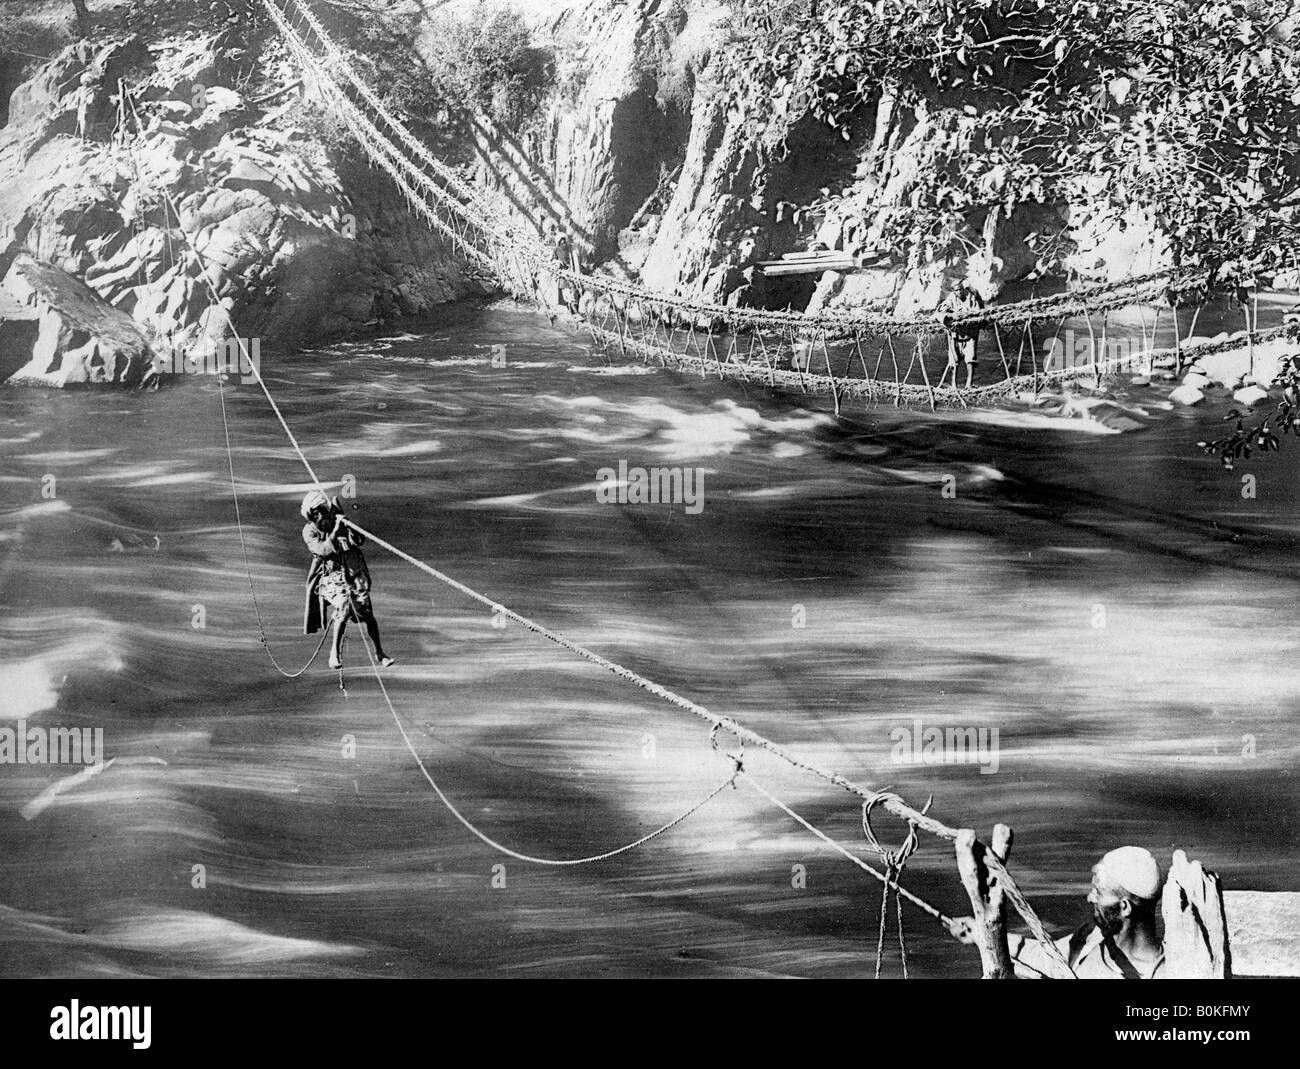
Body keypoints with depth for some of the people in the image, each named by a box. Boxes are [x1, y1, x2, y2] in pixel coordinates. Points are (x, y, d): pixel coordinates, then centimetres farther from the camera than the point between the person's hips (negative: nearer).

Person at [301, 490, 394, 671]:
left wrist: (348, 526, -22)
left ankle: (379, 653, 13)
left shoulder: (339, 521, 1)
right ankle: (335, 652, -9)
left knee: (367, 613, -3)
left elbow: (360, 541, -7)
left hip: (353, 573, 3)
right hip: (330, 576, -2)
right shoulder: (309, 531, -4)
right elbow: (323, 550, -20)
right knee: (344, 606, -26)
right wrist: (335, 532, -26)